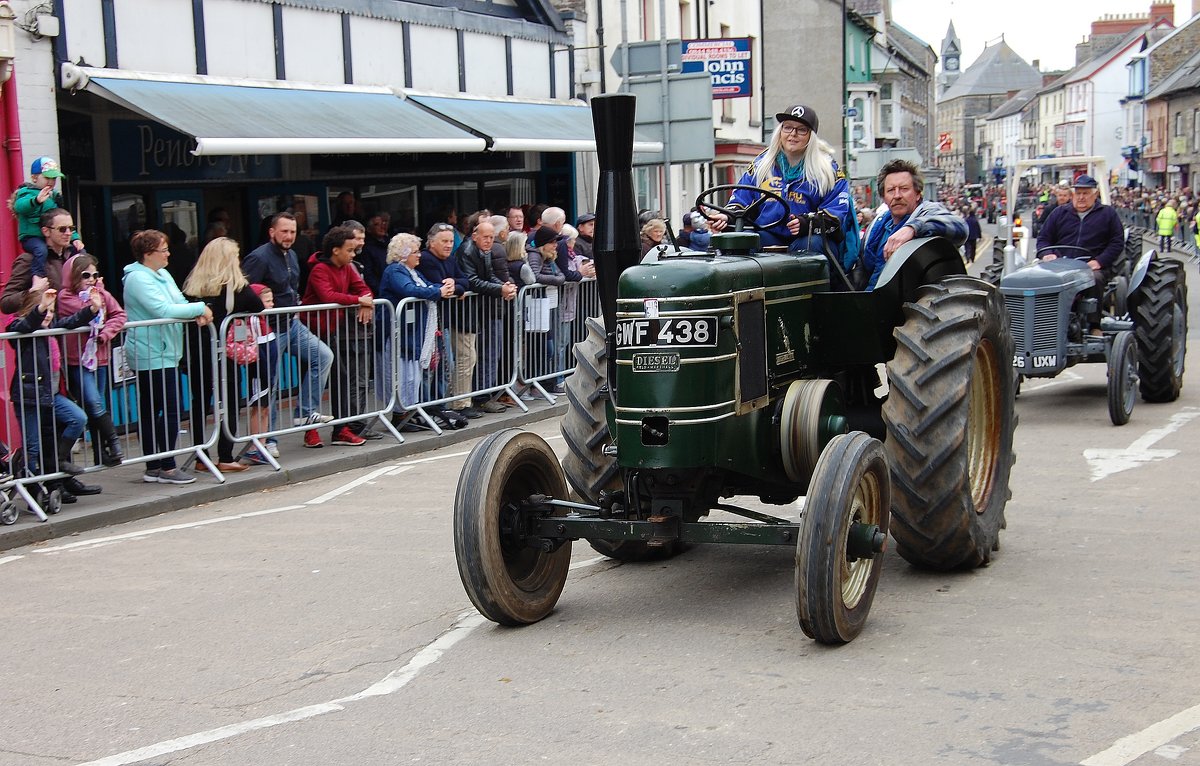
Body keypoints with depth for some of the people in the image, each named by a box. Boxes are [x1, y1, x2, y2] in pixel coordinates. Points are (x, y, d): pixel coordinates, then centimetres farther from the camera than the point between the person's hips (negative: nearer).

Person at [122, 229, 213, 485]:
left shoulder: (162, 274, 15)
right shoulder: (138, 279, -14)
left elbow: (180, 302, 13)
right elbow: (162, 310, -24)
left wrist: (197, 314, -10)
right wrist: (199, 308, -17)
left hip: (164, 354, 10)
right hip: (152, 356, -10)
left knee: (150, 412, 12)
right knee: (171, 410, -9)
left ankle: (153, 467, 17)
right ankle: (167, 467, -3)